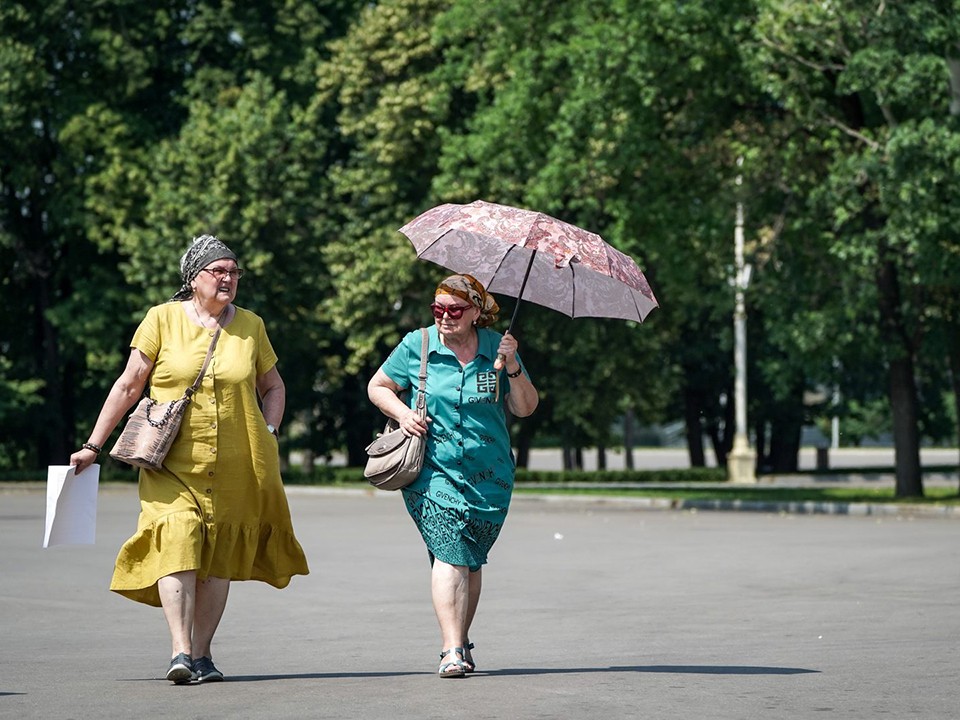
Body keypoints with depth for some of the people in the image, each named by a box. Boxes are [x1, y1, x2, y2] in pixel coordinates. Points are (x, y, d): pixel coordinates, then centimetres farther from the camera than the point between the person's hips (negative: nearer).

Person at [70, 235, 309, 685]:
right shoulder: (163, 319, 1)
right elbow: (128, 385, 4)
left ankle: (202, 653, 13)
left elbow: (273, 387, 21)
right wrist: (93, 446, 3)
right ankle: (180, 652, -23)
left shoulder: (250, 326, 9)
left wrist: (269, 434, 4)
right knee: (177, 540, -18)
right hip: (174, 462, -2)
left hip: (235, 466, 3)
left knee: (219, 555, 3)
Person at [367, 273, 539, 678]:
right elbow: (377, 387, 12)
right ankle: (452, 650, -21)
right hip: (433, 471, -2)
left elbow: (526, 409, 4)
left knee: (472, 560, 8)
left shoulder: (497, 348, 4)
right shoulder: (417, 346, 1)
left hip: (489, 477, 2)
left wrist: (512, 368, -11)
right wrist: (402, 412, -6)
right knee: (449, 553, -16)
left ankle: (461, 640, 25)